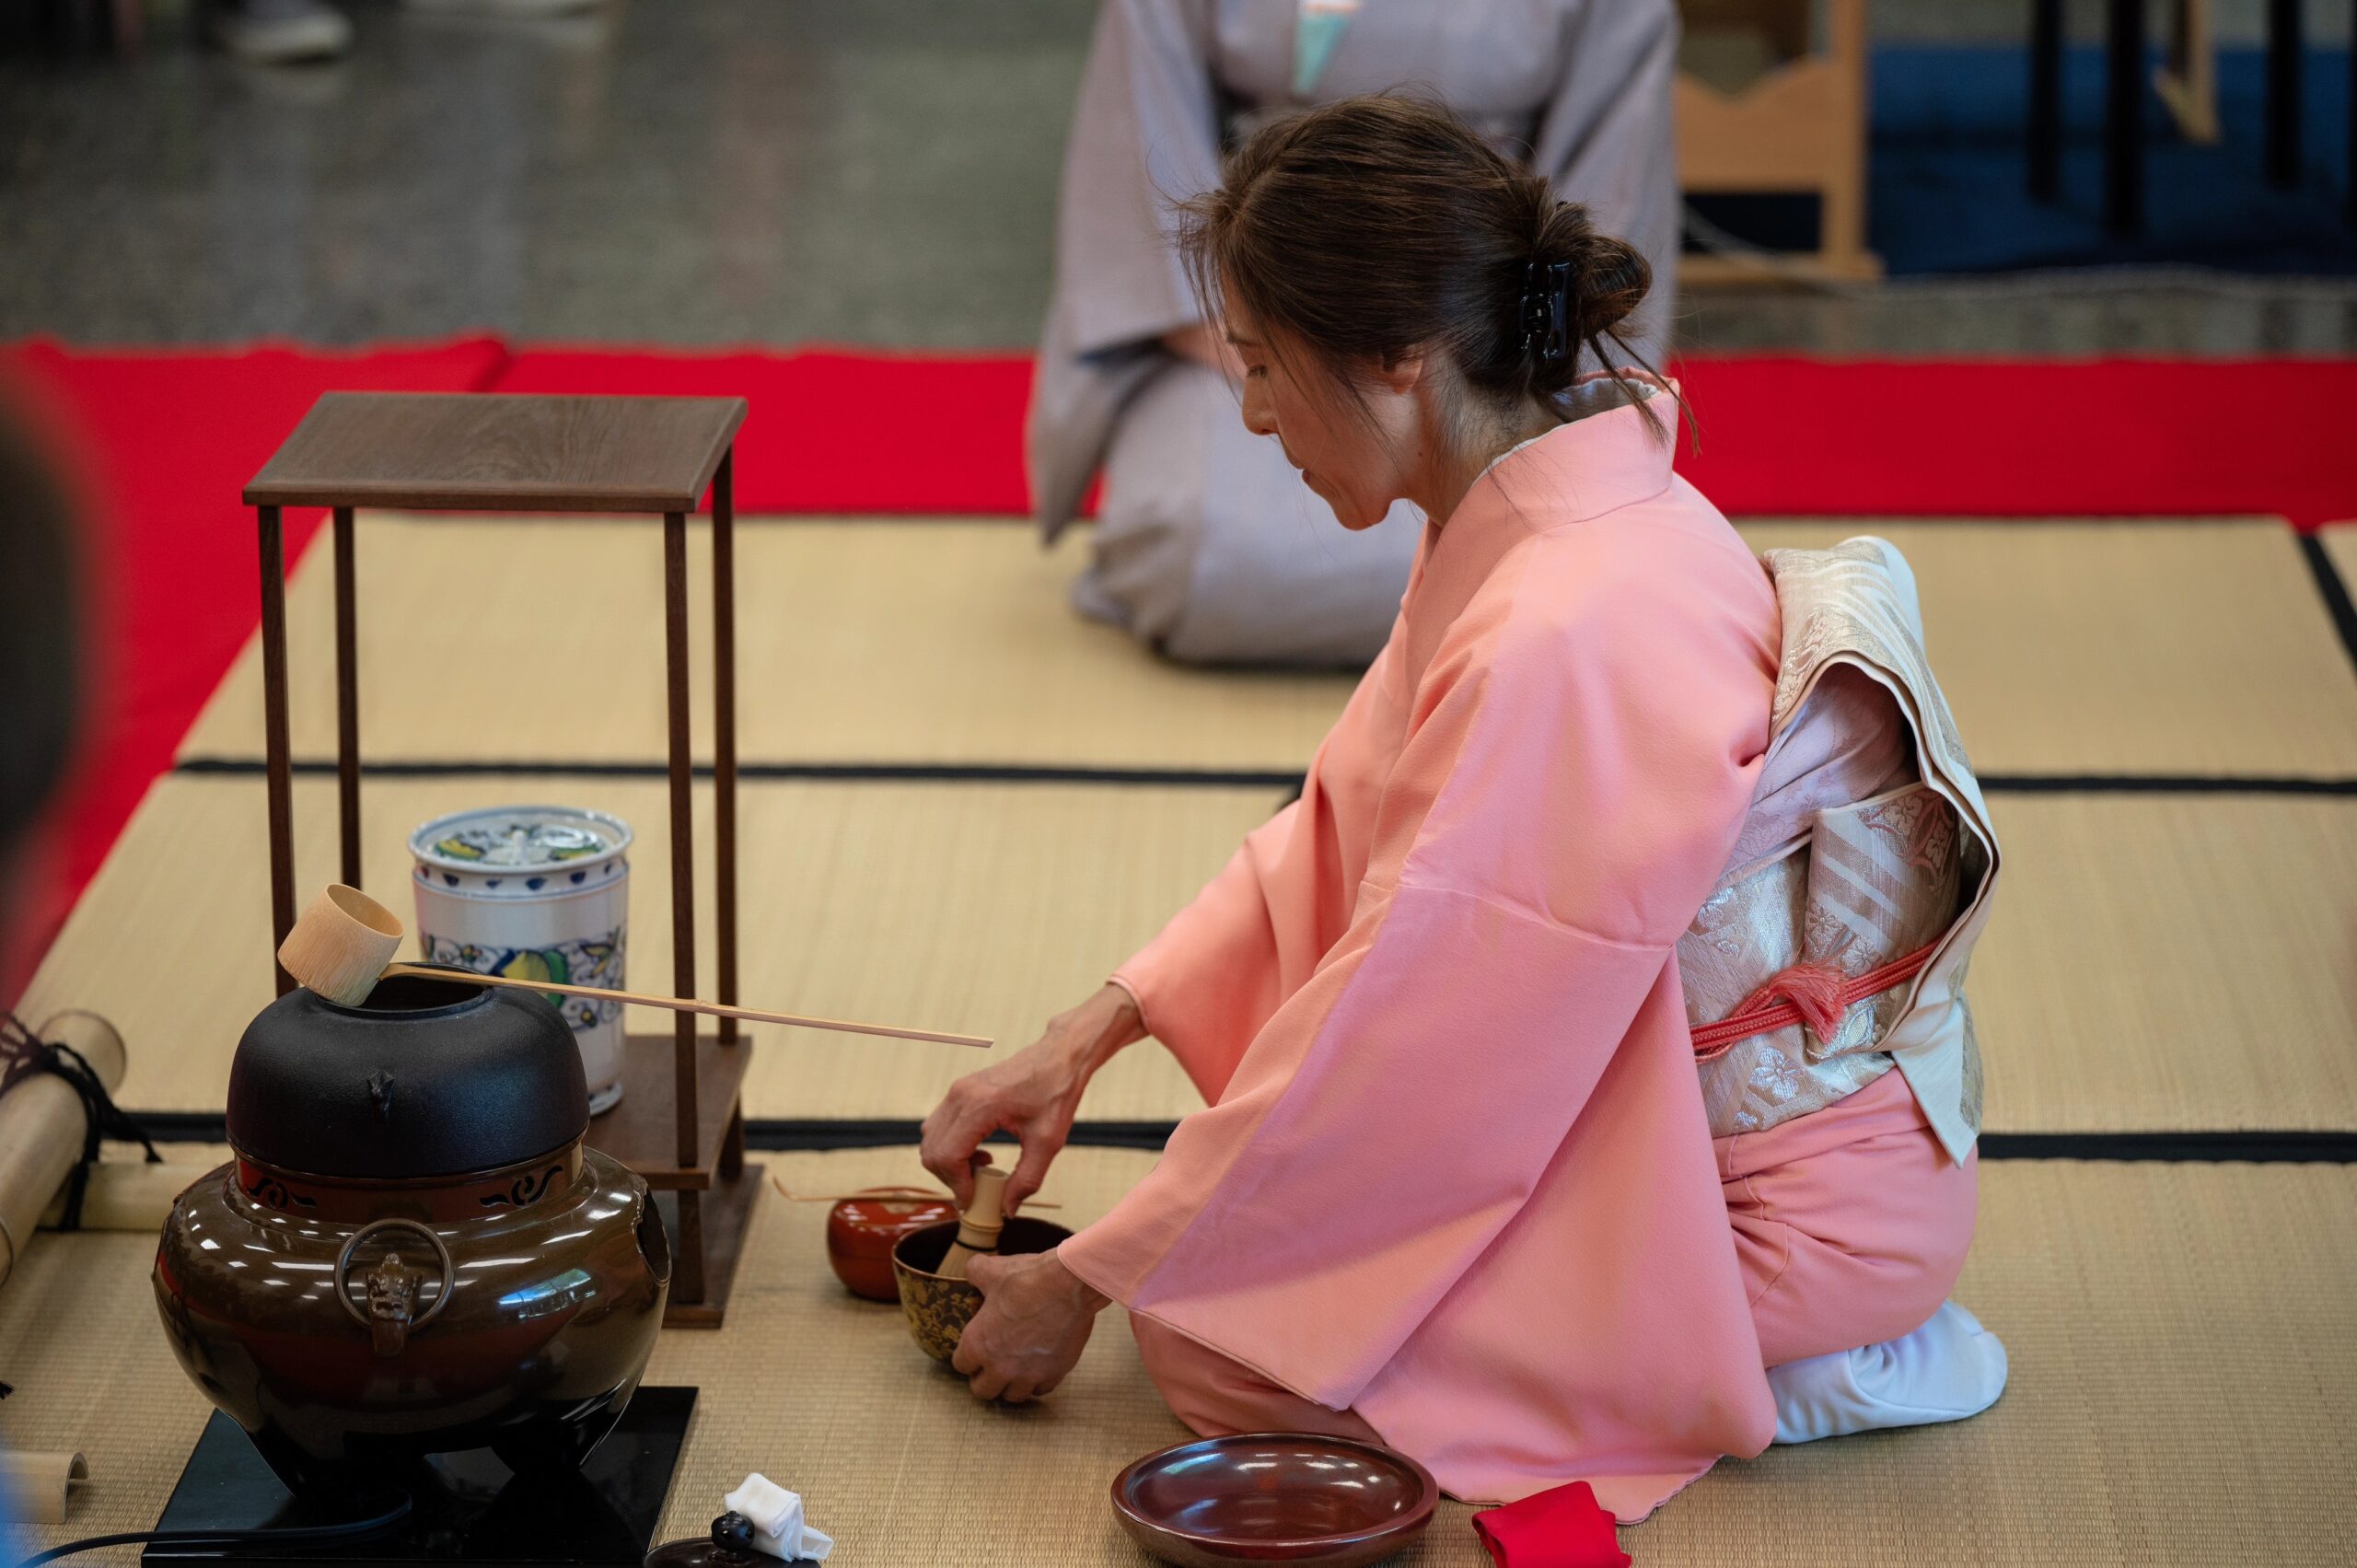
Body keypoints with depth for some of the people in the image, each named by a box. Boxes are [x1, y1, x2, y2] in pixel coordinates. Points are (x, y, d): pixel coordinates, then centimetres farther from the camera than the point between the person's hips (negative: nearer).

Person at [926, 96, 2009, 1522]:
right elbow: (1343, 829, 12)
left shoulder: (1567, 642, -31)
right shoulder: (1525, 535, -1)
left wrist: (1091, 1283, -14)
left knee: (1218, 1347, -11)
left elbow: (1394, 1047, -25)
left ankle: (1783, 1362, -4)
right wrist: (1090, 1034, 4)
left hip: (1797, 1210, -10)